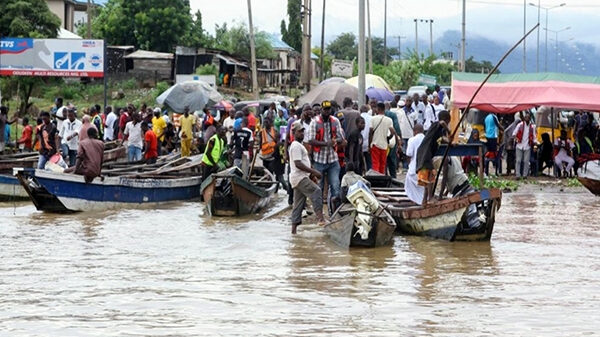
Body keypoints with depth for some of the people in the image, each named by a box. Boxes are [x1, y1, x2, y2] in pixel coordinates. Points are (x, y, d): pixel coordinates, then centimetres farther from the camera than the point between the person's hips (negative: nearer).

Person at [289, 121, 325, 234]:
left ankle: (294, 228, 10)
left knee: (298, 204, 9)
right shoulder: (296, 146, -12)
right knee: (316, 191, -23)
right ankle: (320, 218, -32)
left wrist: (311, 173, 19)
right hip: (299, 177, -11)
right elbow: (298, 164, -21)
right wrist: (313, 171, -21)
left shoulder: (299, 145, 22)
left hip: (301, 177, 11)